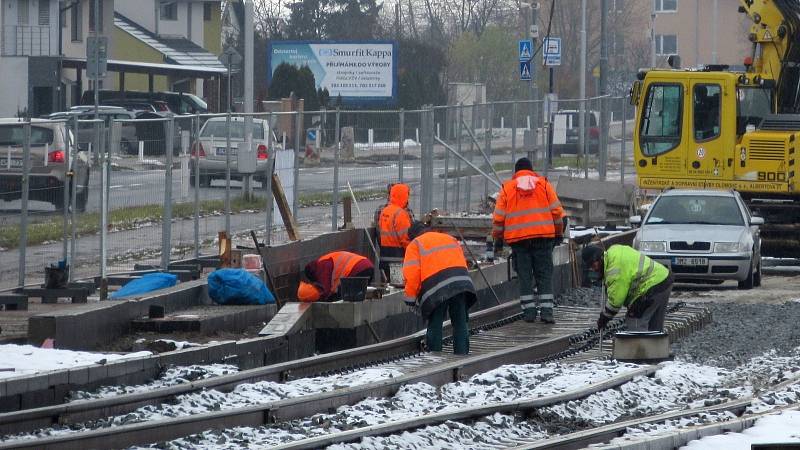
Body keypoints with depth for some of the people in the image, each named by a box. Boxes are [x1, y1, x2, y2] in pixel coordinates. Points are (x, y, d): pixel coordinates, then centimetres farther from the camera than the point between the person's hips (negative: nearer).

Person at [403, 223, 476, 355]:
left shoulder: (415, 245, 13)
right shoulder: (450, 239, 29)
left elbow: (412, 274, 0)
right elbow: (462, 263, 25)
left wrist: (411, 297, 8)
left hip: (436, 288, -4)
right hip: (461, 282, 4)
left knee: (435, 324, 4)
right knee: (460, 323, 11)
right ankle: (462, 354, 11)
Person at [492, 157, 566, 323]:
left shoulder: (507, 188, 8)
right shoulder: (544, 184, 7)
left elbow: (498, 218, 6)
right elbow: (557, 211, 5)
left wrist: (498, 238, 15)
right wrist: (558, 233, 14)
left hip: (518, 239, 0)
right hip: (543, 236, 0)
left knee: (525, 275, 7)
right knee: (544, 274, 3)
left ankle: (529, 310, 3)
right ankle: (546, 310, -6)